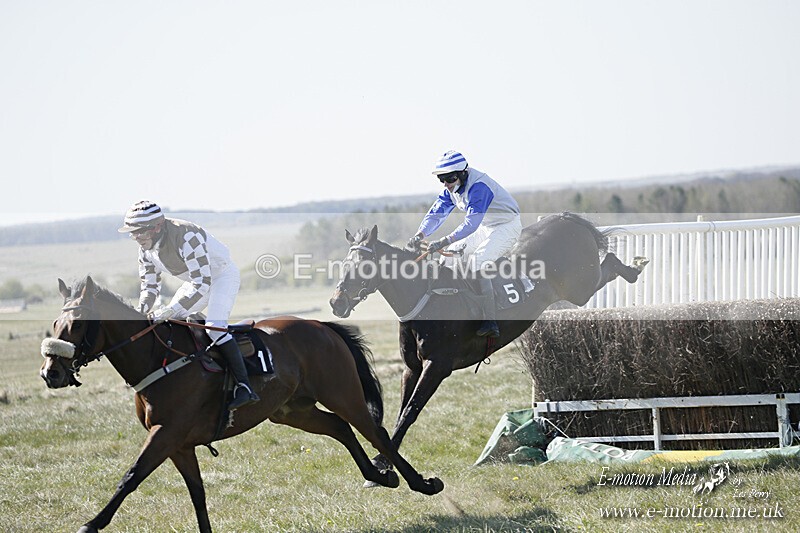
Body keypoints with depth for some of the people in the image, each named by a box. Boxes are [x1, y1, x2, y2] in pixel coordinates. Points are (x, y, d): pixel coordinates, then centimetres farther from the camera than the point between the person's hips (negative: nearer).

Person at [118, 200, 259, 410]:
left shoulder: (186, 237, -36)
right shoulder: (146, 248, -10)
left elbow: (202, 284, -39)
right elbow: (150, 286, 1)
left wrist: (171, 311, -43)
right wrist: (140, 314, -19)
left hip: (222, 275, -9)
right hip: (195, 281, 9)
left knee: (215, 327, -27)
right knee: (164, 324, 3)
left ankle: (244, 387, -31)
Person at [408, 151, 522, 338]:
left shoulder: (478, 186, -30)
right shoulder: (452, 188, -2)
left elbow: (472, 223, -36)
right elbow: (437, 213, -3)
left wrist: (444, 241, -43)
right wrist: (420, 234, -21)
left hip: (507, 226, -10)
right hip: (486, 228, 10)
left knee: (477, 261, -27)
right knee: (452, 254, 4)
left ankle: (490, 323, -30)